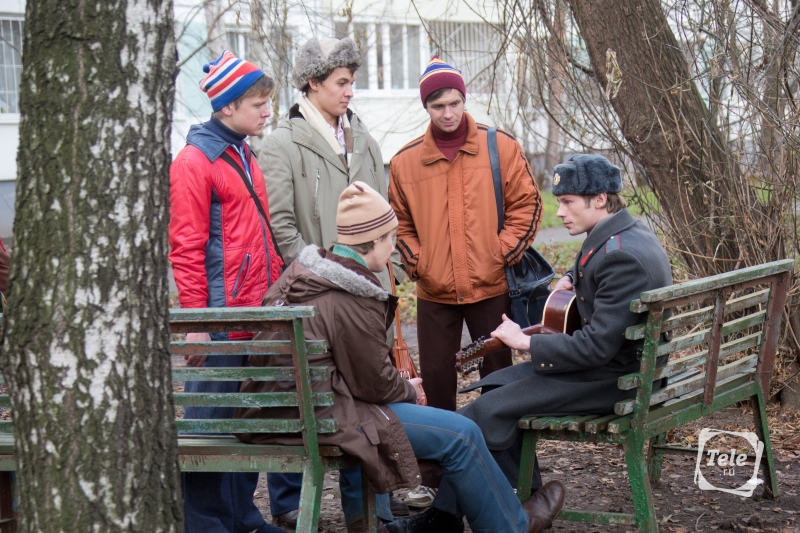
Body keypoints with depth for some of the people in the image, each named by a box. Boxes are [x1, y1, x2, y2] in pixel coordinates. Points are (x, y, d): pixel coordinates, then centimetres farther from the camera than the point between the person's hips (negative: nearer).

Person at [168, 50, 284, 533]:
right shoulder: (195, 161, -9)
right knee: (211, 419, -2)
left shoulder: (245, 157, 16)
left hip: (259, 313, 8)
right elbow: (186, 249, -12)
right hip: (222, 315, -8)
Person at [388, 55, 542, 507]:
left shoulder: (501, 147, -2)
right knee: (437, 383, 7)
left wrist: (504, 254, -8)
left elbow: (526, 205, 0)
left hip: (491, 288, -1)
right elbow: (401, 223, 11)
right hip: (434, 293, 1)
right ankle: (434, 478, 16)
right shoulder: (406, 161, 2)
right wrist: (416, 262, -2)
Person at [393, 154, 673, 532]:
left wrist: (525, 342, -19)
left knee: (488, 411, -13)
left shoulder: (620, 257, -26)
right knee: (496, 387, 9)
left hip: (613, 378, -11)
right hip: (614, 359, 11)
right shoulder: (629, 232, 7)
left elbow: (598, 346, -28)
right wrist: (573, 279, 12)